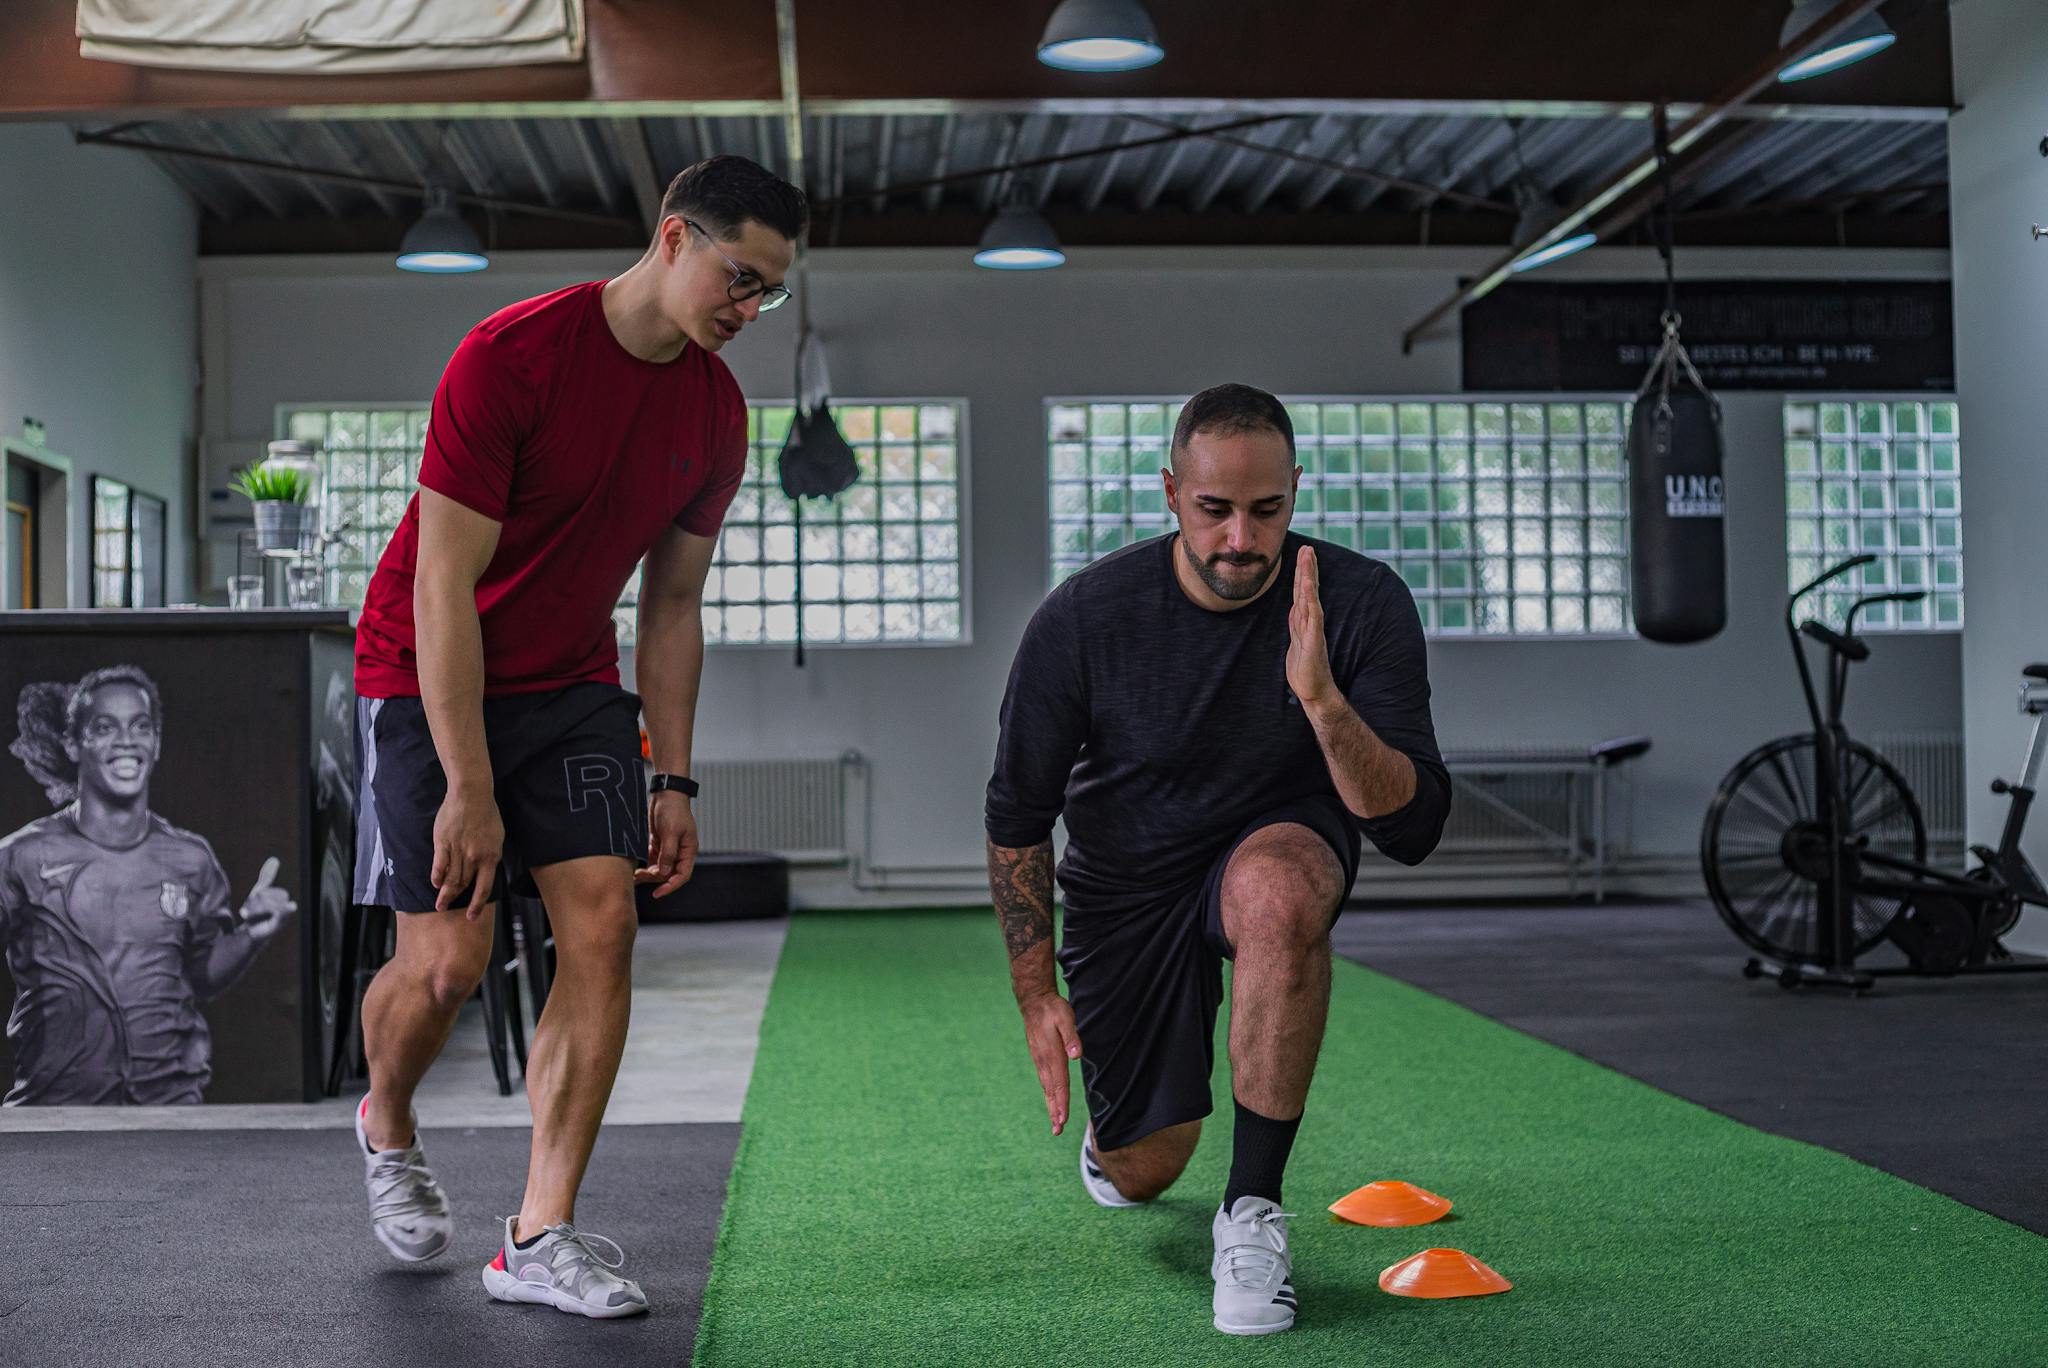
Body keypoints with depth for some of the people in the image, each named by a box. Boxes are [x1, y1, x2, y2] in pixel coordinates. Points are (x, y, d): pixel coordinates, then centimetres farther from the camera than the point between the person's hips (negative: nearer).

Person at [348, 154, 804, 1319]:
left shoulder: (716, 412, -2)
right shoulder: (510, 357, -21)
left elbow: (672, 606, 7)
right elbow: (444, 587, -21)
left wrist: (674, 781, 2)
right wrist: (469, 788, -23)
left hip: (574, 684, 5)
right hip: (429, 681, -5)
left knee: (604, 925, -10)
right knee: (448, 959, -9)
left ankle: (541, 1239, -2)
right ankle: (387, 1128, 26)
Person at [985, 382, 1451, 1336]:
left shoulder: (1362, 605, -21)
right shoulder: (1082, 621, -22)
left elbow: (1413, 829, -26)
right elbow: (1017, 816, -8)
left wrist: (1323, 700, -41)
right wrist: (1036, 993, -8)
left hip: (1281, 841, -1)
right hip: (1124, 884, 1)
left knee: (1277, 891, -39)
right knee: (1141, 1173, 4)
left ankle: (1253, 1207, -23)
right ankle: (1112, 1120, 46)